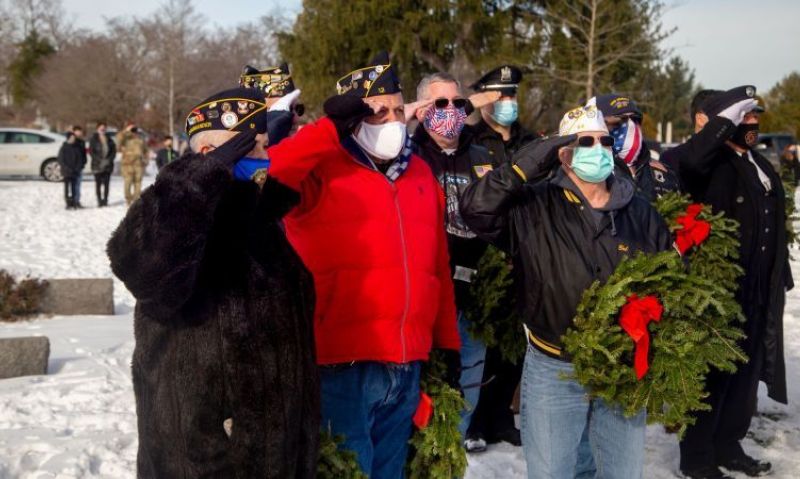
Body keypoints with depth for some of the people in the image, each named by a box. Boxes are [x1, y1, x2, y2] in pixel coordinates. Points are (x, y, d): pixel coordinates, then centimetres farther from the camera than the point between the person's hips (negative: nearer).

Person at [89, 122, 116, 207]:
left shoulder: (109, 140, 9)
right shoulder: (93, 139, 0)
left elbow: (114, 151, 10)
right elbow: (91, 151, -5)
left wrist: (109, 159, -6)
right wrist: (100, 160, -13)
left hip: (108, 164, 3)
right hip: (97, 165, -2)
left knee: (106, 183, 1)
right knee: (98, 183, -1)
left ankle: (105, 200, 6)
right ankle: (99, 200, 2)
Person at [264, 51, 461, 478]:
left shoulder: (420, 172, 14)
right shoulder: (322, 170, -5)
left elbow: (438, 267, 18)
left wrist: (447, 342, 17)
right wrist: (332, 128, -23)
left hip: (407, 364, 6)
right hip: (344, 363, -6)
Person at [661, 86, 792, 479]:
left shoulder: (762, 167, 14)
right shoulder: (709, 164, -12)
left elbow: (776, 230, 19)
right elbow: (677, 160, -38)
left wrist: (781, 280, 17)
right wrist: (726, 118, -28)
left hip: (757, 295, 8)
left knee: (746, 374, 17)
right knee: (711, 376, 1)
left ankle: (728, 446, 32)